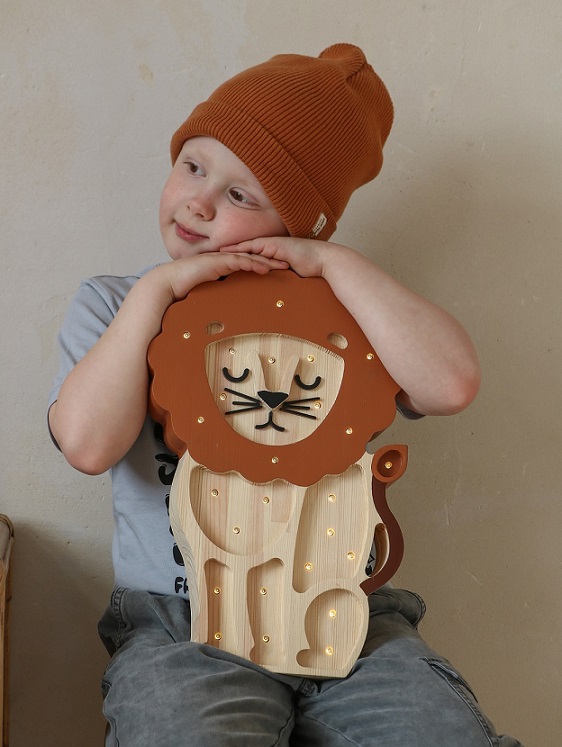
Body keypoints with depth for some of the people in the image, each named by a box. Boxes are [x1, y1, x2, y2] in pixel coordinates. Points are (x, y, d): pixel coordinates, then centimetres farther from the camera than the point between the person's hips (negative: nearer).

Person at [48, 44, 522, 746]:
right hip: (181, 627, -1)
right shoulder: (112, 305, 6)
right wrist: (156, 289, -11)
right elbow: (88, 444, -13)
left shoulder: (335, 304, 4)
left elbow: (452, 383, -15)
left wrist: (334, 260, -12)